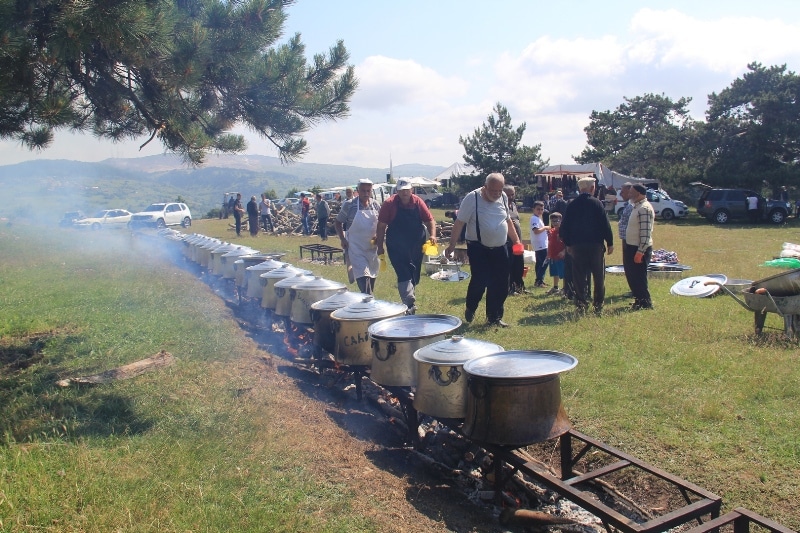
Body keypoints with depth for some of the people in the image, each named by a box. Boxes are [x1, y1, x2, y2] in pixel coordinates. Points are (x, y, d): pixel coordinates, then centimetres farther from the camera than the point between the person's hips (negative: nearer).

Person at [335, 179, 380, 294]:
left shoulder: (375, 205, 5)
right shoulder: (349, 205, -7)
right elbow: (338, 222, 3)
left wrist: (378, 237, -1)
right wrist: (342, 239, -7)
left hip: (372, 247, 5)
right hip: (356, 247, -5)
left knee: (372, 277, 15)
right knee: (363, 278, -15)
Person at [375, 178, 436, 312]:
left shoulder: (418, 202, -1)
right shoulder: (389, 204, -8)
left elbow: (430, 220, 5)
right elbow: (381, 226, -5)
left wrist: (432, 235, -12)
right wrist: (380, 246, -6)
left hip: (416, 247, 4)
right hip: (397, 248, -4)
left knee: (414, 276, 14)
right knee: (404, 275, -13)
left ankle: (409, 302, 32)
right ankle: (410, 305, -17)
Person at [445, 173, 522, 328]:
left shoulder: (503, 197, 5)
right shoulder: (472, 198, -13)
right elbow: (459, 222, -11)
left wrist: (516, 240, 17)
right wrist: (452, 244, -14)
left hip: (499, 249, 6)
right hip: (478, 248, -5)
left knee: (500, 285, 5)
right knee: (480, 281, -11)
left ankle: (494, 317, 21)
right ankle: (470, 309, 19)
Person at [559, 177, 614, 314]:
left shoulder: (572, 205, 3)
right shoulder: (596, 203, -5)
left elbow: (564, 227, 5)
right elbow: (605, 224, -6)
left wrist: (567, 244, 15)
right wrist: (610, 243, 2)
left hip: (576, 246, 2)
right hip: (595, 245, -2)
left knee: (579, 277, 5)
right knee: (599, 277, 8)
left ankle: (581, 305, 5)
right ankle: (598, 305, 11)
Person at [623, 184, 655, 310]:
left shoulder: (644, 208, -18)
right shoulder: (637, 206, 14)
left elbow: (646, 233, -24)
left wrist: (640, 252, -25)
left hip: (639, 249, -10)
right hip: (632, 247, 10)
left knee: (638, 277, -2)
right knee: (631, 275, 16)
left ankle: (646, 304, 10)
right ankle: (639, 300, 28)